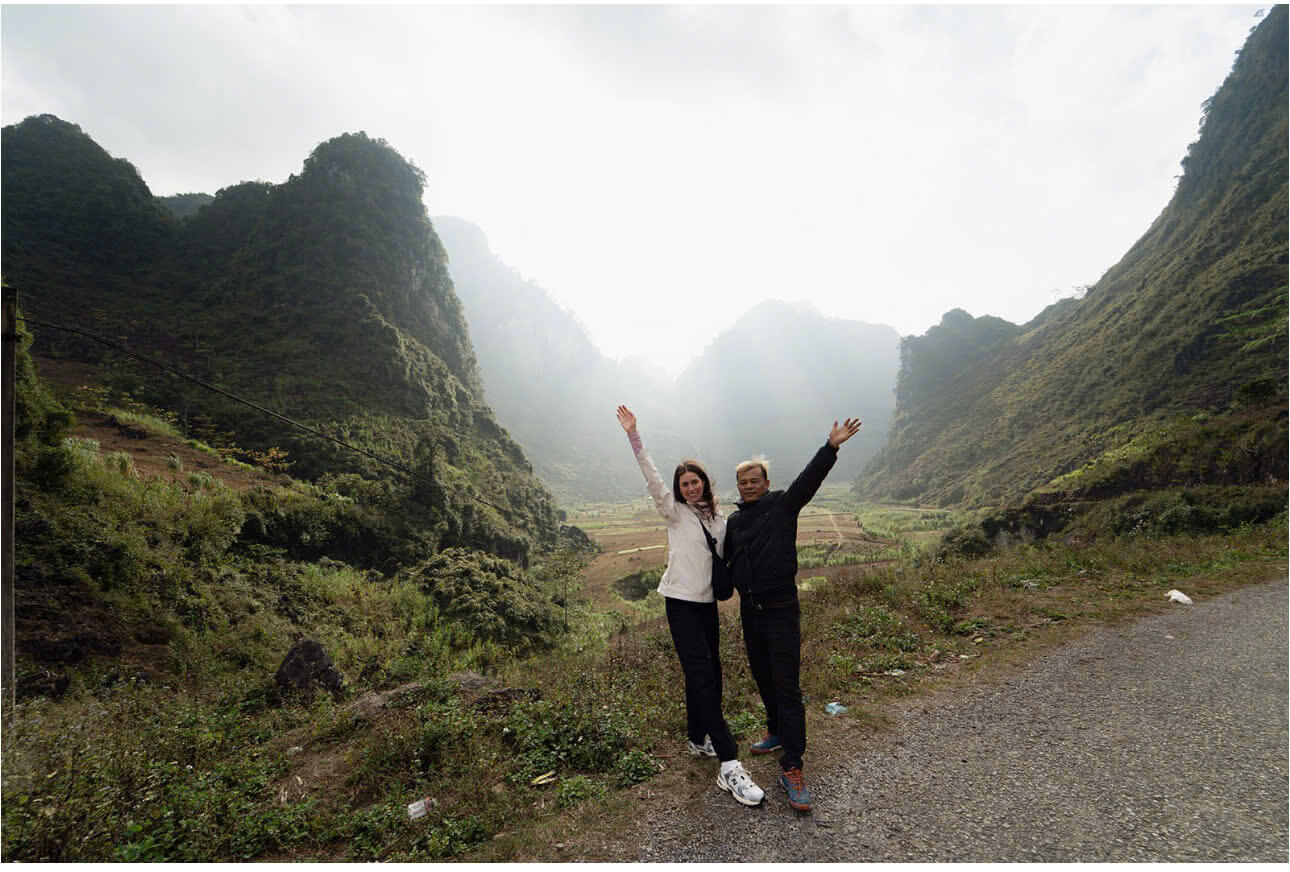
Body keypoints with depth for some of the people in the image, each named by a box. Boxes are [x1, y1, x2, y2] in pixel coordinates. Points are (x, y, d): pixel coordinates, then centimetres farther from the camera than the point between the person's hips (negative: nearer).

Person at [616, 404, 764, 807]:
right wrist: (633, 436, -24)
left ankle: (699, 739, 33)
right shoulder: (675, 513, -3)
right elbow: (652, 478, -15)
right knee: (701, 675, -12)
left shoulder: (718, 519, 12)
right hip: (681, 601, -6)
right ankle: (729, 766, -12)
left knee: (709, 671, 12)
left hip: (707, 601, 6)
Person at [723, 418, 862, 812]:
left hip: (781, 610, -5)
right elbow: (723, 559, 22)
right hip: (749, 612, 6)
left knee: (786, 686, -6)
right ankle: (777, 732, 41)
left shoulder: (783, 505, -5)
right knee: (762, 678, 19)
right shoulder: (734, 521, 9)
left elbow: (809, 478, -20)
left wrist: (831, 446, -32)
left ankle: (791, 767, 1)